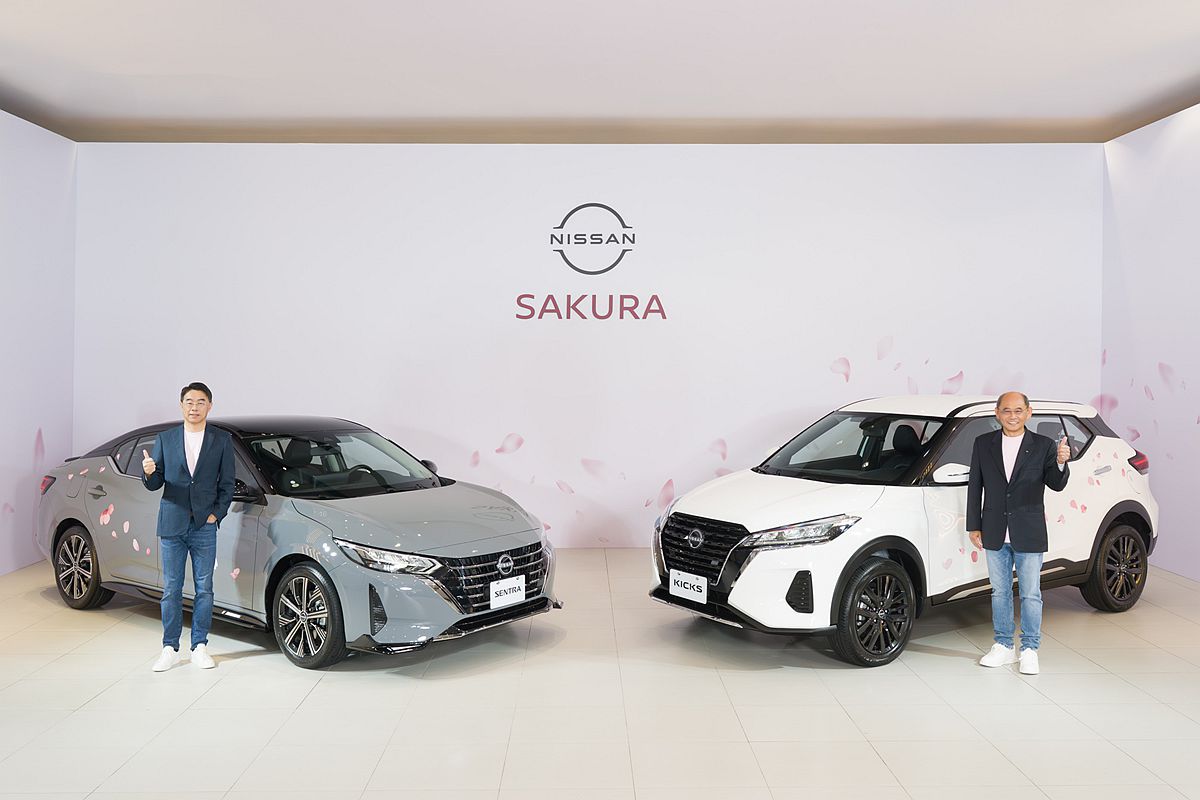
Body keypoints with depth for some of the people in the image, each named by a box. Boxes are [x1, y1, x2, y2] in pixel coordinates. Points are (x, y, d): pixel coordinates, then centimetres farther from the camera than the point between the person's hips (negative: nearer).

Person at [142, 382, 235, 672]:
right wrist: (149, 473, -18)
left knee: (204, 589, 5)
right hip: (171, 525, 1)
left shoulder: (222, 440, 3)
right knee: (171, 590, 6)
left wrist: (216, 514, -6)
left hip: (204, 527, -1)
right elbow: (155, 484, 4)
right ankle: (170, 649, 14)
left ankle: (200, 647, 15)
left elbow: (227, 485, 5)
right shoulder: (165, 439, 6)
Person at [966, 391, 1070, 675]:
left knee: (1030, 595, 5)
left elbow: (1056, 485, -10)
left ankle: (1029, 649, 18)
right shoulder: (983, 444, 2)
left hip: (1029, 534, -2)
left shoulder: (1043, 446, -3)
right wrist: (974, 526, 2)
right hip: (995, 534, 2)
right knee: (1000, 592, 14)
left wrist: (1061, 463, -31)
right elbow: (974, 486, 4)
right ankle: (1004, 646, 26)